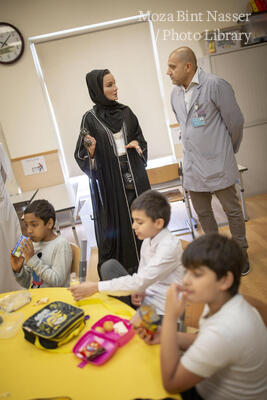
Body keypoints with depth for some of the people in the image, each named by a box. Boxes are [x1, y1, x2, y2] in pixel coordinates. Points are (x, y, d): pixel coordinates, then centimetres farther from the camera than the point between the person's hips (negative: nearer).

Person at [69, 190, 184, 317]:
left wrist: (96, 287, -26)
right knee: (109, 266, -6)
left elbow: (141, 281, -28)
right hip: (144, 301, 8)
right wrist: (138, 291, -10)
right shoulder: (147, 241, 3)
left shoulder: (170, 246, -22)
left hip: (159, 312, -7)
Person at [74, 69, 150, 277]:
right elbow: (82, 157, -2)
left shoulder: (125, 111, 8)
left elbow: (140, 138, 18)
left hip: (134, 176, 4)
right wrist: (91, 152, -23)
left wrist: (137, 145, -3)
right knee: (117, 224, 1)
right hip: (110, 180, -4)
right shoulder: (90, 118, -4)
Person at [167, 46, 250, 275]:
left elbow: (235, 121, -5)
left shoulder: (215, 85, -11)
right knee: (203, 213, 16)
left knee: (232, 210, 7)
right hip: (192, 167, 7)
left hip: (217, 165, -6)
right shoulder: (176, 93, 9)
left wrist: (227, 151, 7)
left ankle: (241, 254, 26)